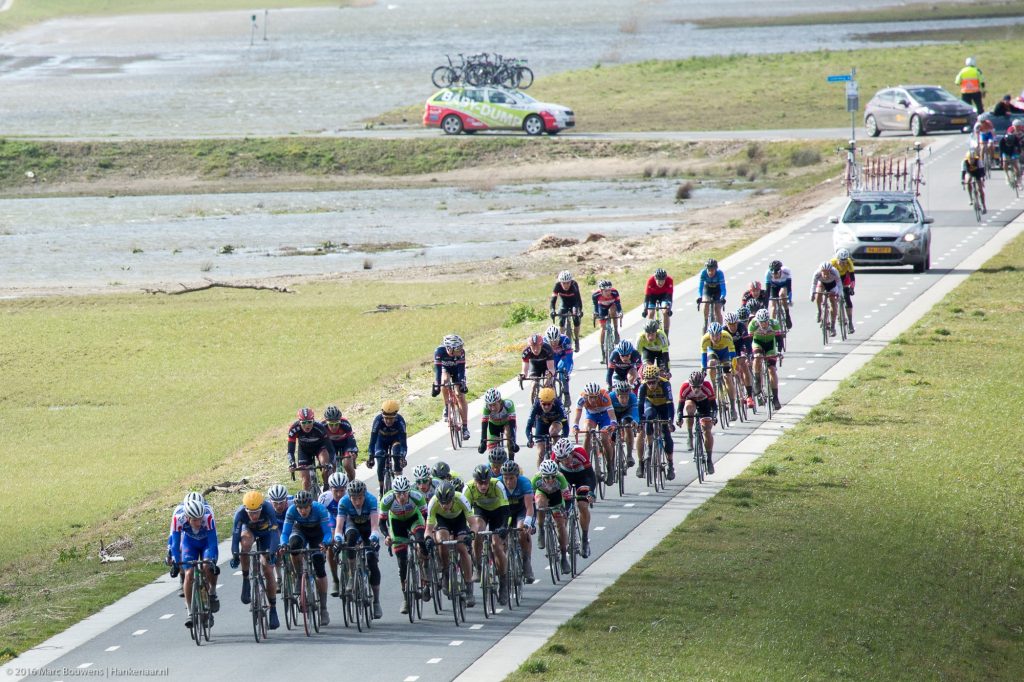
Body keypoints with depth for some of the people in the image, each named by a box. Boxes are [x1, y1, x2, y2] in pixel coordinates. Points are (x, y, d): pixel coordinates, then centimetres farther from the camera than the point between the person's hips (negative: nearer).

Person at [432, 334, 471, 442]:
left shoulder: (461, 352, -32)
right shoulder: (439, 351, -35)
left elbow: (461, 368, -32)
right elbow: (438, 369, -37)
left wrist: (462, 383, -44)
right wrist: (436, 385, -45)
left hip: (456, 370, 0)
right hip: (445, 369, 0)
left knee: (460, 396, -11)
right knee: (445, 381, -34)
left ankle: (465, 426, -9)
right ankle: (447, 408, -13)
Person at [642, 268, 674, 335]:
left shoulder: (669, 280, -34)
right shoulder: (651, 280, -36)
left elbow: (669, 296, -34)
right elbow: (647, 295, -34)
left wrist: (669, 307, -47)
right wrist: (645, 309, -43)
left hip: (664, 294, 0)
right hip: (653, 294, 0)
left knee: (666, 312, -18)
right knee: (651, 313, -13)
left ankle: (666, 336, -10)